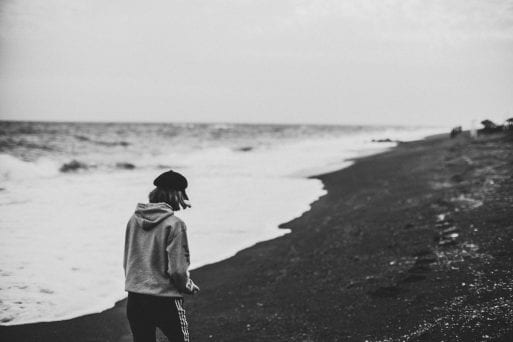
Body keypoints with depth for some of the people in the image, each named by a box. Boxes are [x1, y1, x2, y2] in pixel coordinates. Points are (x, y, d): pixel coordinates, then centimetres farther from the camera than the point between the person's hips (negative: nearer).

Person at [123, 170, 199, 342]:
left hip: (134, 300, 5)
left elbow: (126, 262, 8)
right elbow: (177, 270, -15)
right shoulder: (174, 224, -14)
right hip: (165, 300, -5)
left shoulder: (134, 220, 1)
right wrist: (189, 286, 4)